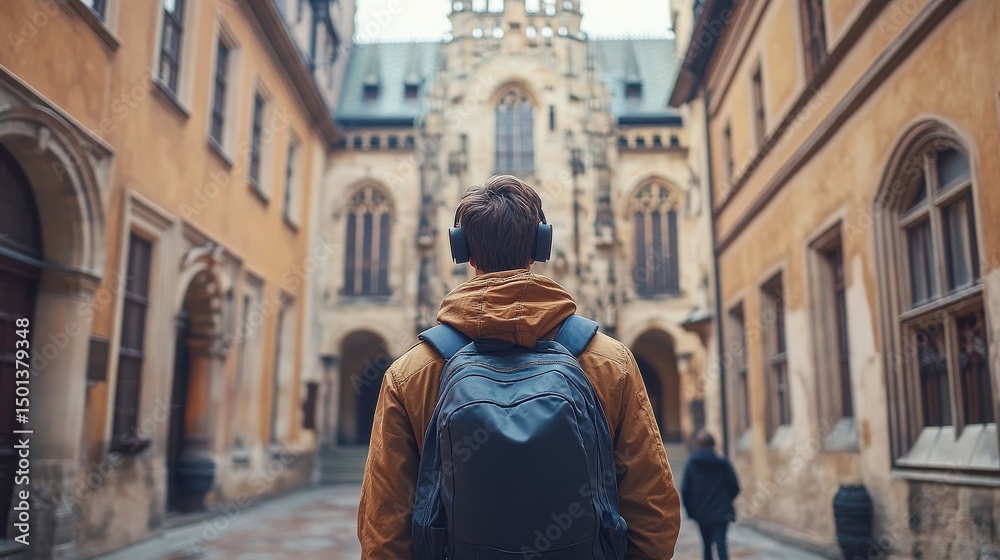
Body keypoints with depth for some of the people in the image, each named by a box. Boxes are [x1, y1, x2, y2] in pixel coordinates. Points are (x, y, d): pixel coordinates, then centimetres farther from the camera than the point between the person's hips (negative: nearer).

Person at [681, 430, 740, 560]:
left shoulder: (691, 464, -6)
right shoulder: (723, 463, -4)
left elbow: (685, 490, -10)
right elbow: (735, 488, -2)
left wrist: (690, 510, 4)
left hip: (701, 514, 1)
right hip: (721, 514, -1)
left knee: (707, 545, 19)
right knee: (721, 546, -5)